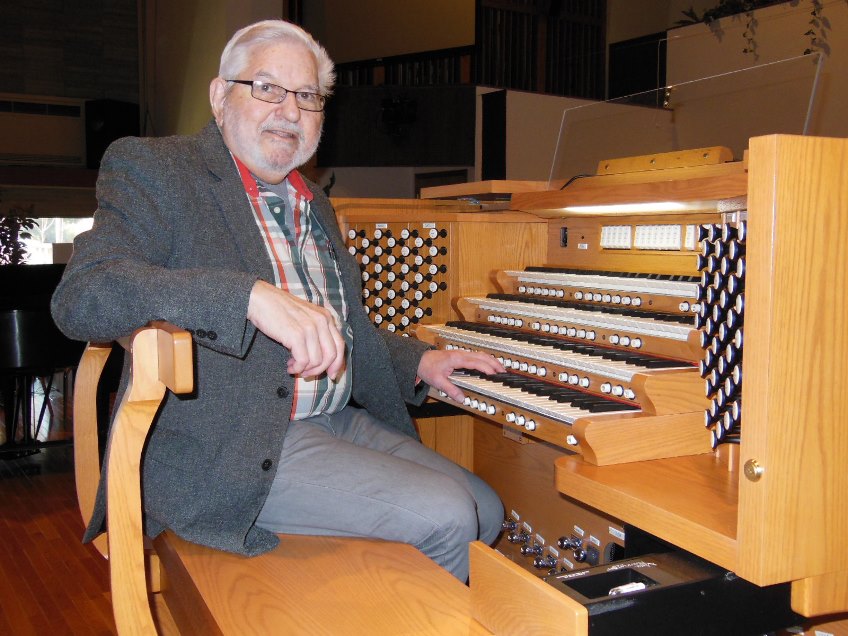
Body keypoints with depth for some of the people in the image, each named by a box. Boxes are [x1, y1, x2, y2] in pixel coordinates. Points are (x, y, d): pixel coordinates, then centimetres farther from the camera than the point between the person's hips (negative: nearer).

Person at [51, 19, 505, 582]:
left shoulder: (314, 204, 20)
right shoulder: (153, 168, -5)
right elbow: (81, 297, -23)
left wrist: (420, 362, 10)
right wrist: (253, 296, -35)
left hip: (337, 420, 9)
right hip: (225, 449, -8)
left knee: (485, 510, 1)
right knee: (443, 517, -19)